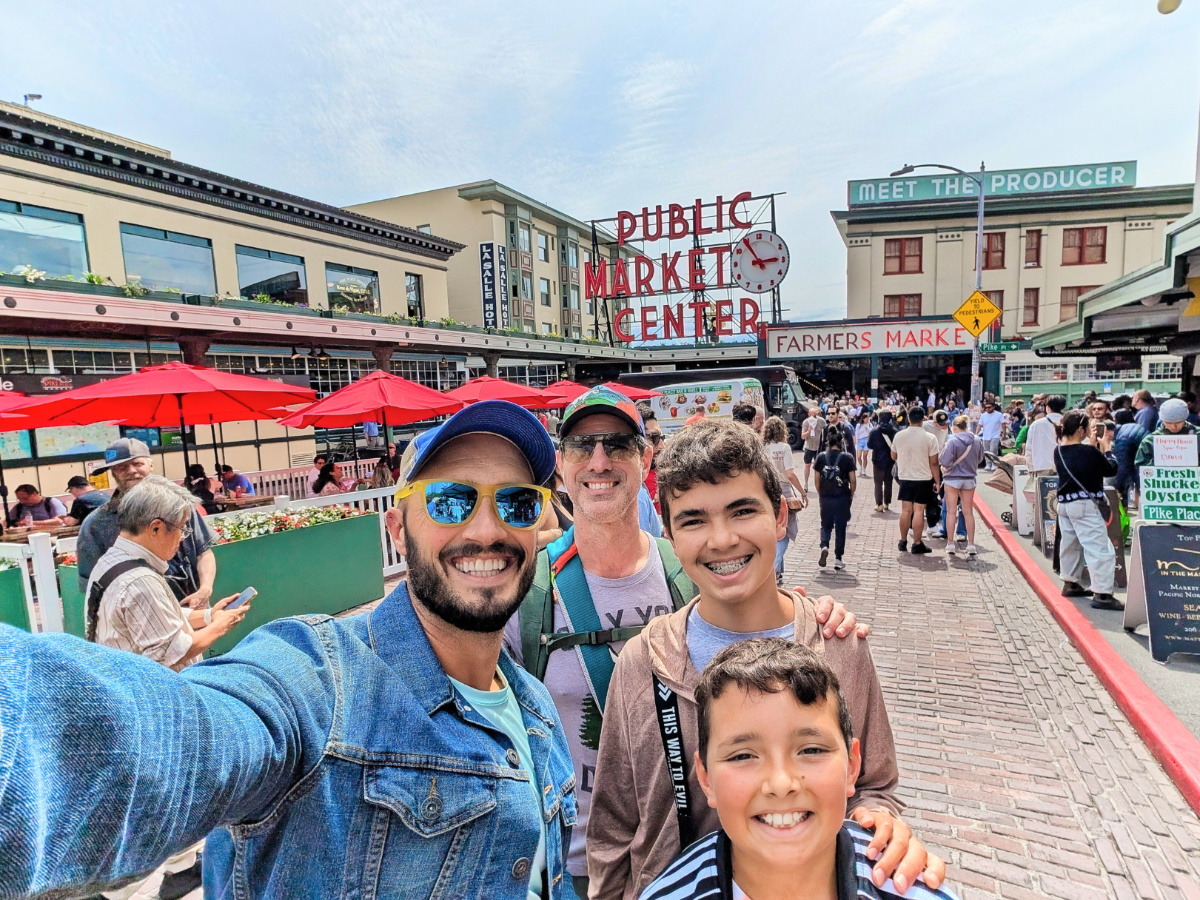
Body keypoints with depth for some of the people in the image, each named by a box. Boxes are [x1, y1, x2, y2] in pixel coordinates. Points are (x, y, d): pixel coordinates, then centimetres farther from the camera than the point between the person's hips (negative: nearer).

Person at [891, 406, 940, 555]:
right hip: (923, 479, -3)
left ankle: (903, 541, 17)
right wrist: (937, 481, 0)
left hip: (905, 478, 3)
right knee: (918, 510, 1)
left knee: (906, 510, 11)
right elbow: (933, 463, -10)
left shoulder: (899, 435, -3)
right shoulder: (930, 438, -12)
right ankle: (917, 544, 6)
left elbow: (893, 456, 11)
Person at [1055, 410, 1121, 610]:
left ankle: (1070, 583, 31)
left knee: (1070, 544, 20)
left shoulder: (1059, 451, 2)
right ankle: (1102, 594, -4)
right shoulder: (1090, 452, -19)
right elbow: (1111, 469, -3)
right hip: (1084, 505, -8)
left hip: (1064, 502, 8)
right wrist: (1107, 448, 10)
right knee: (1100, 548, -4)